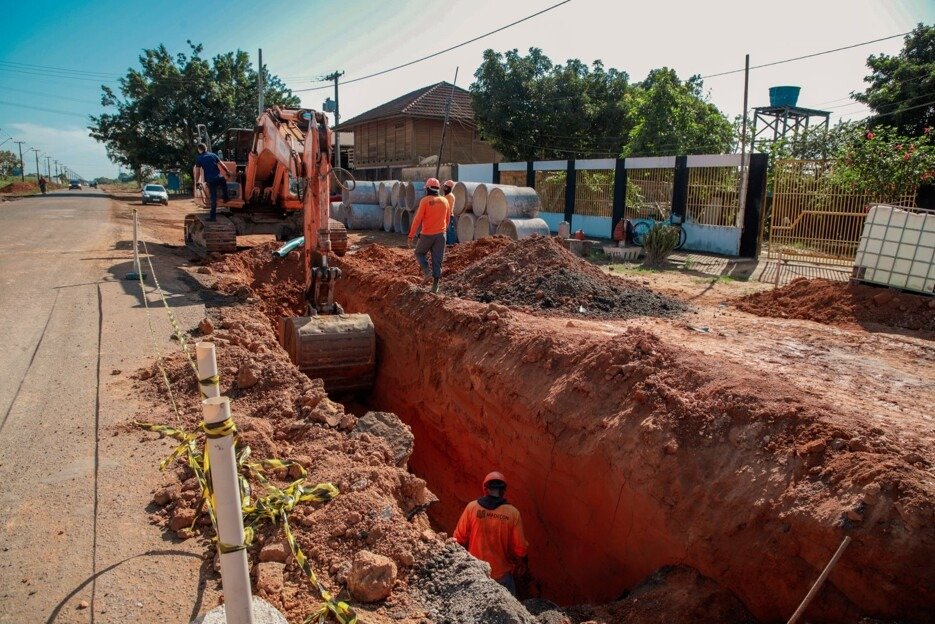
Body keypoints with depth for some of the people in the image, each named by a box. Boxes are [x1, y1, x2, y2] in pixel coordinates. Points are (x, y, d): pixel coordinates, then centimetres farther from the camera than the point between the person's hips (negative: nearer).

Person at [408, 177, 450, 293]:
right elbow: (448, 219, 16)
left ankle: (426, 270, -3)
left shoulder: (425, 201, -10)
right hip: (440, 235, 4)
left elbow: (418, 219, -13)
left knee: (419, 253, 19)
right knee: (437, 259, 8)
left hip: (427, 235, -3)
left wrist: (411, 236, -10)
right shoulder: (444, 201, 4)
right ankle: (435, 284, 8)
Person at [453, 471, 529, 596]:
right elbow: (520, 547, -11)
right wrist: (522, 562, 9)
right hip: (501, 573, -1)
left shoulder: (472, 507, -12)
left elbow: (459, 538, -7)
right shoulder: (512, 512, -13)